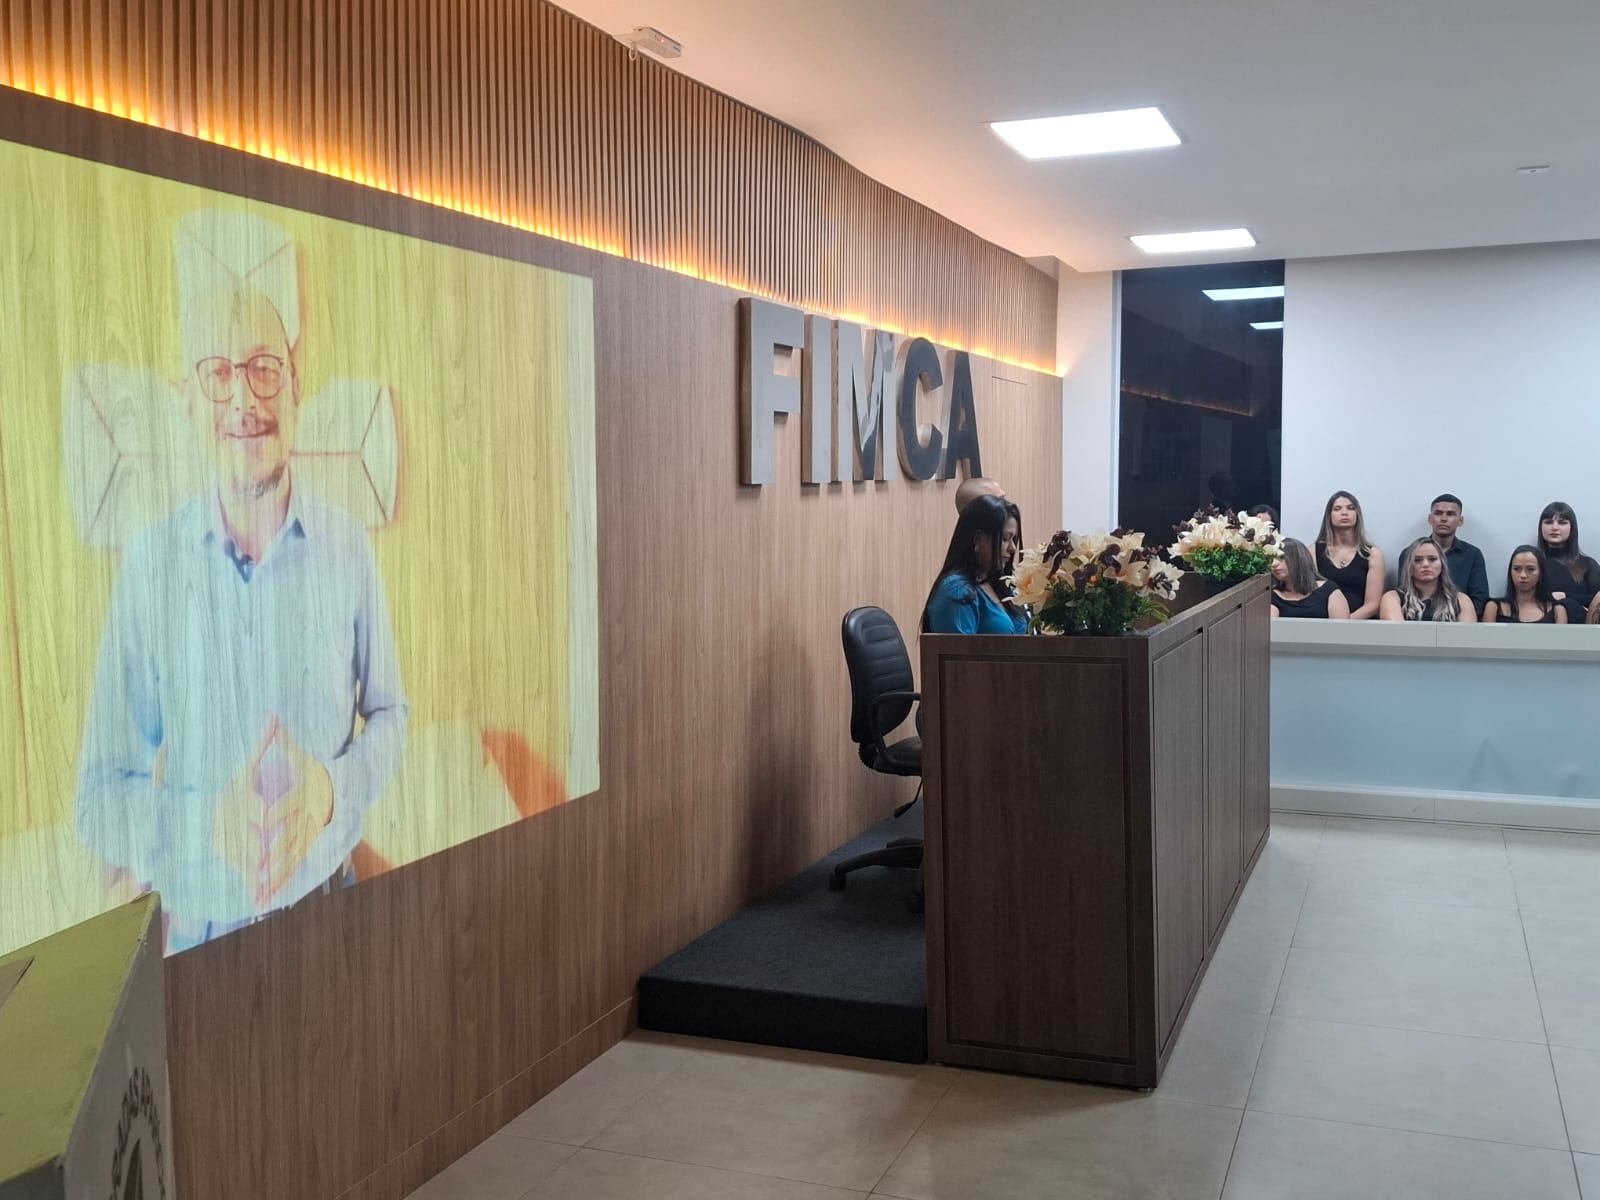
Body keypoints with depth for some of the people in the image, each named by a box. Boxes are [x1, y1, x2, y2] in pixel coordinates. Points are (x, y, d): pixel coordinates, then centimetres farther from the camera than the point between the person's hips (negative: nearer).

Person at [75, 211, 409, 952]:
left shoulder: (346, 545, -7)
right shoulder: (151, 563, -10)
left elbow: (389, 713, 3)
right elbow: (100, 797, -7)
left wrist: (333, 789, -17)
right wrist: (205, 824, -26)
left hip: (328, 908, 1)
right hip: (199, 930, -1)